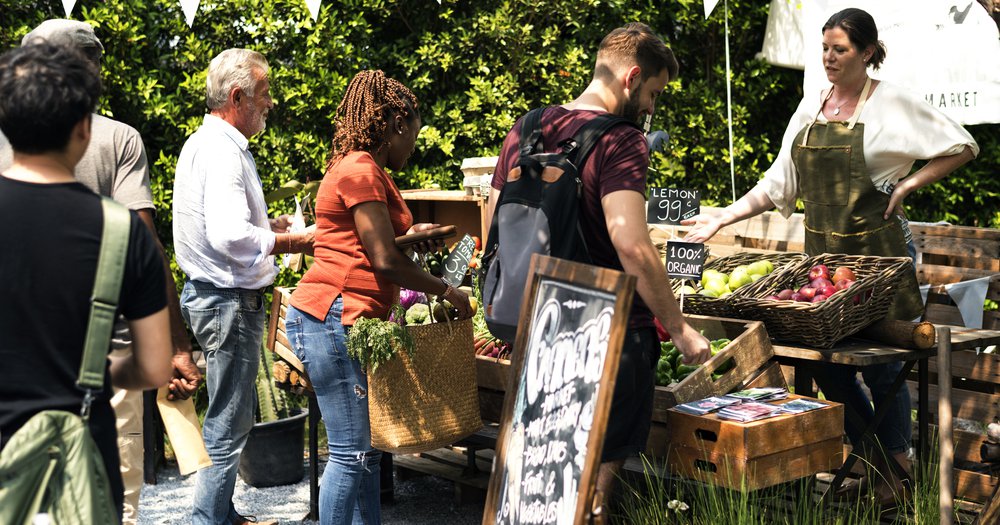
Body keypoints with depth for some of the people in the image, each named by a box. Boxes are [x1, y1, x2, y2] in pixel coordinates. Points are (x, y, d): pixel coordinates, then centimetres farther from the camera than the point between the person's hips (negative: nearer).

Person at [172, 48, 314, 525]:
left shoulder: (202, 143, 14)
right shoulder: (223, 150, -19)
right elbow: (230, 237, -30)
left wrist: (267, 226, 14)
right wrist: (292, 241, -17)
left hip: (210, 292, 11)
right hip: (230, 300, -11)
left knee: (228, 417, 19)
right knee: (229, 424, -3)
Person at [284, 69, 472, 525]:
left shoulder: (362, 169, 19)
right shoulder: (360, 170, -12)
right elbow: (384, 260, -15)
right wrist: (446, 290, -6)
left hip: (346, 322, 11)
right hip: (330, 317, -11)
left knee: (365, 447, 13)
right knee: (351, 452, -6)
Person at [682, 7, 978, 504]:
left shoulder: (891, 104, -6)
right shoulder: (811, 107, 9)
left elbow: (962, 146, -2)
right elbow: (778, 184, 10)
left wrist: (908, 183, -11)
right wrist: (722, 217, 3)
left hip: (877, 251, -5)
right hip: (822, 252, 5)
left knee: (880, 366, 2)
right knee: (826, 362, 8)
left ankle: (897, 463, 23)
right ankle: (870, 454, 30)